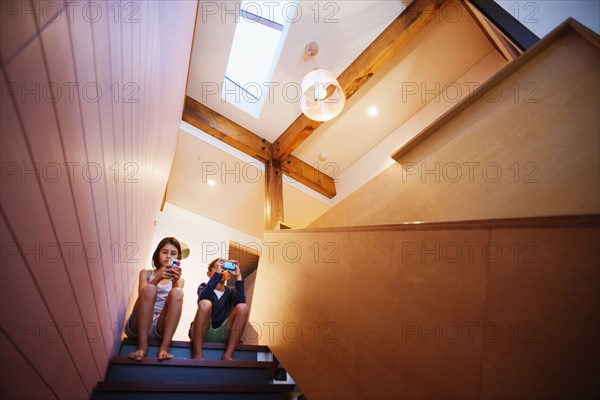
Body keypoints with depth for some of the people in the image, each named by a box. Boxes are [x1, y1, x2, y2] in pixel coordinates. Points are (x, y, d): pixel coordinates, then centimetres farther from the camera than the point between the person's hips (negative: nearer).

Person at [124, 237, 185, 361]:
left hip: (160, 327, 1)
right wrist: (158, 278, -25)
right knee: (150, 288, -28)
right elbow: (143, 294, -7)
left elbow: (176, 299, -5)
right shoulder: (146, 273, 14)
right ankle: (142, 345, -28)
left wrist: (175, 281, -24)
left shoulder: (179, 279, 16)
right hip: (138, 326, 0)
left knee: (177, 293, -27)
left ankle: (164, 347, -30)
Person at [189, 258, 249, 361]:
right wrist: (217, 274, -24)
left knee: (243, 307, -20)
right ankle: (197, 354, -23)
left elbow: (241, 301, -14)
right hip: (201, 333, -2)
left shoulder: (230, 291, 11)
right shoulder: (204, 287, 6)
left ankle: (228, 356, -20)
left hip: (222, 334, 3)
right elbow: (202, 298, -21)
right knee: (205, 304, -28)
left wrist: (238, 276, -19)